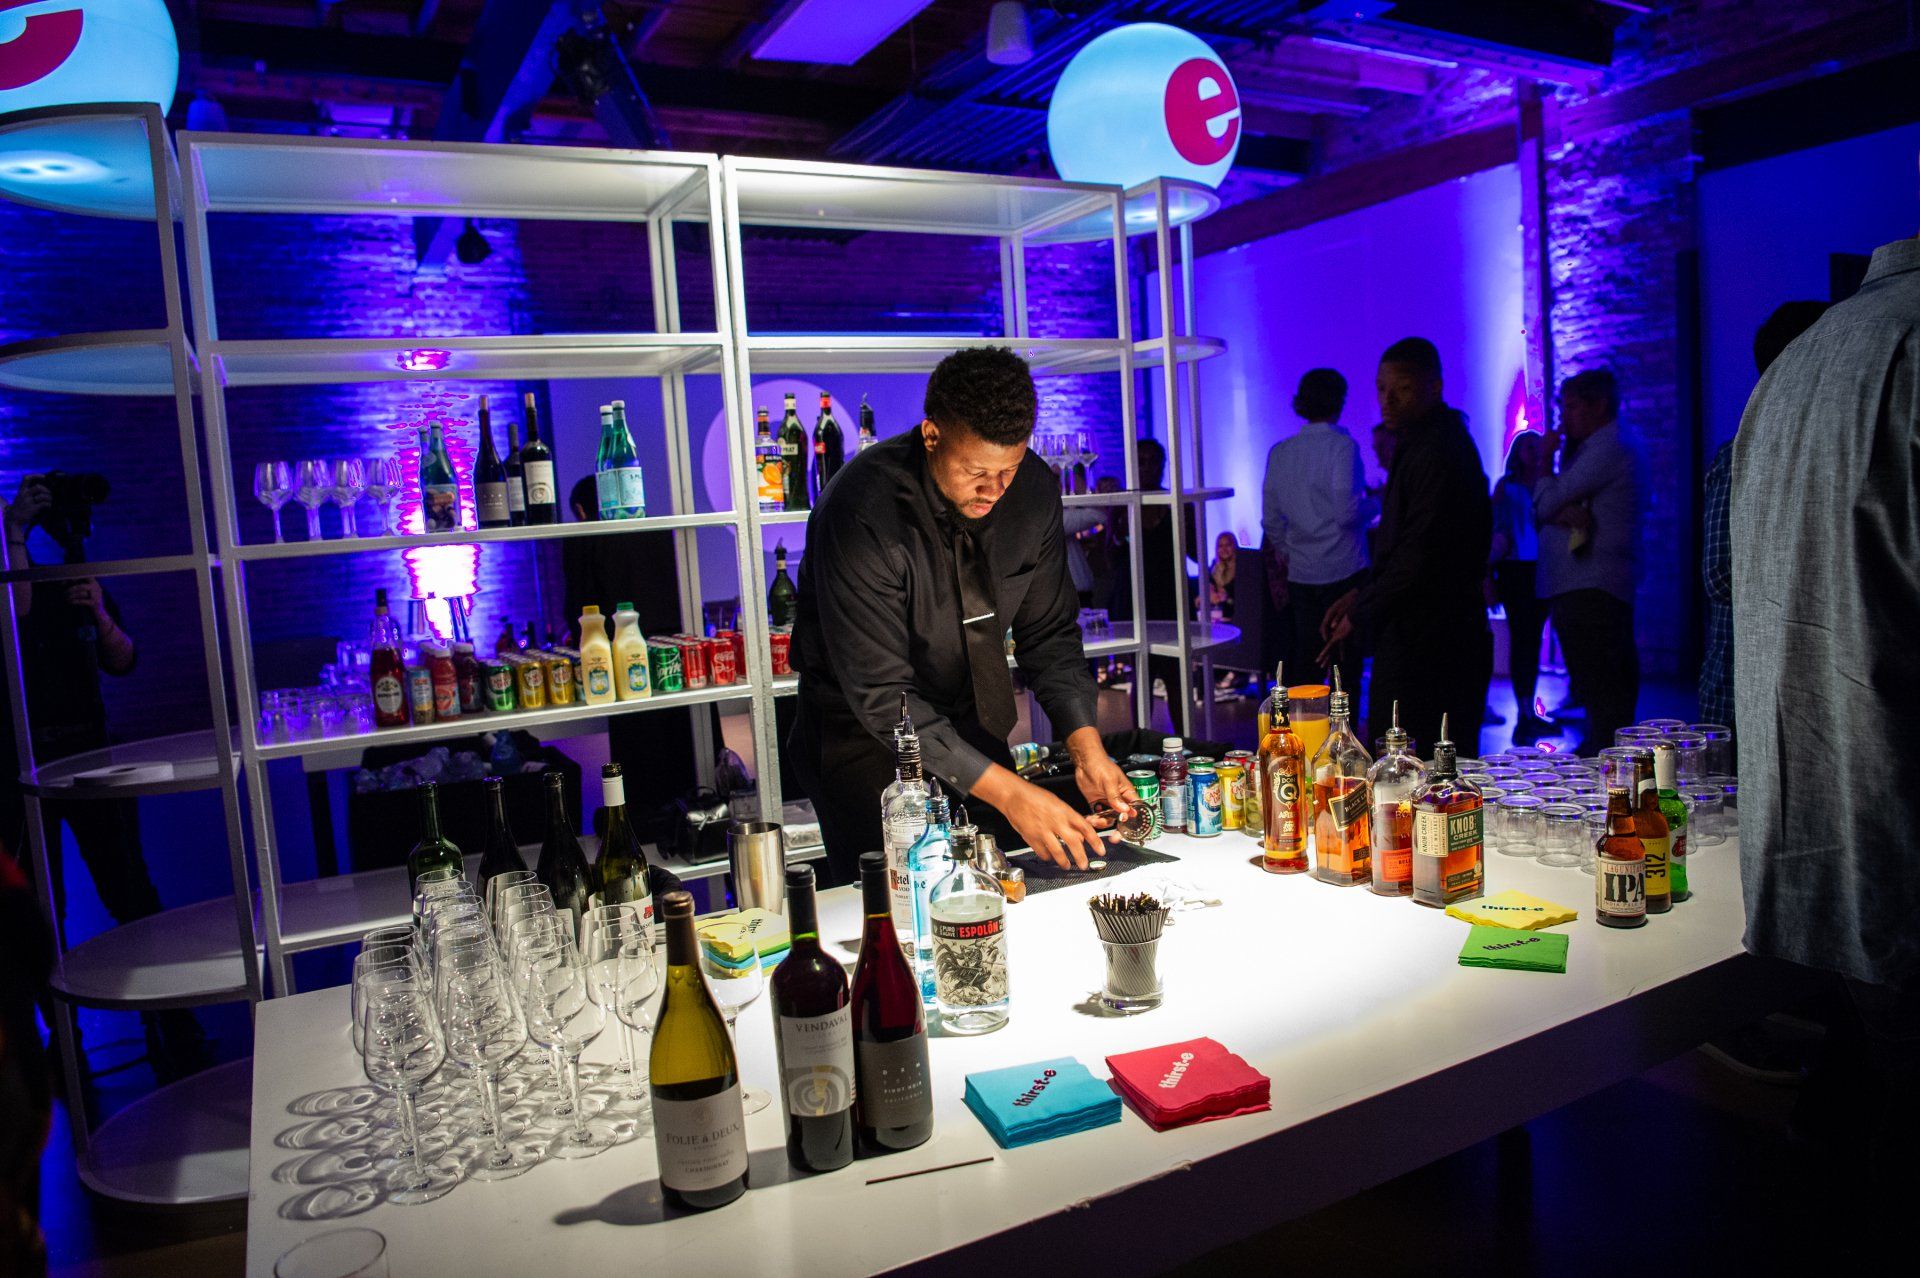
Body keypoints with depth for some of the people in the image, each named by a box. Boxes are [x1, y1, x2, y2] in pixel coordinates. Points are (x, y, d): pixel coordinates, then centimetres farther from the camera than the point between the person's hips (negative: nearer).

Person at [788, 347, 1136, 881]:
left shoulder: (1033, 488, -10)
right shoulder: (861, 512, -28)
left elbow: (1049, 633, 0)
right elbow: (881, 695, -29)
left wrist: (1084, 743, -15)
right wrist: (1006, 791, -34)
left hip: (974, 727, 5)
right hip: (866, 736, -5)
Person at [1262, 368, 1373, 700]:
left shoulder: (1279, 451, 6)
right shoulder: (1341, 445, -10)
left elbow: (1271, 519, 9)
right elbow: (1348, 512, -17)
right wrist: (1376, 502, 3)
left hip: (1301, 574, 5)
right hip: (1344, 571, -5)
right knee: (1346, 668, 2)